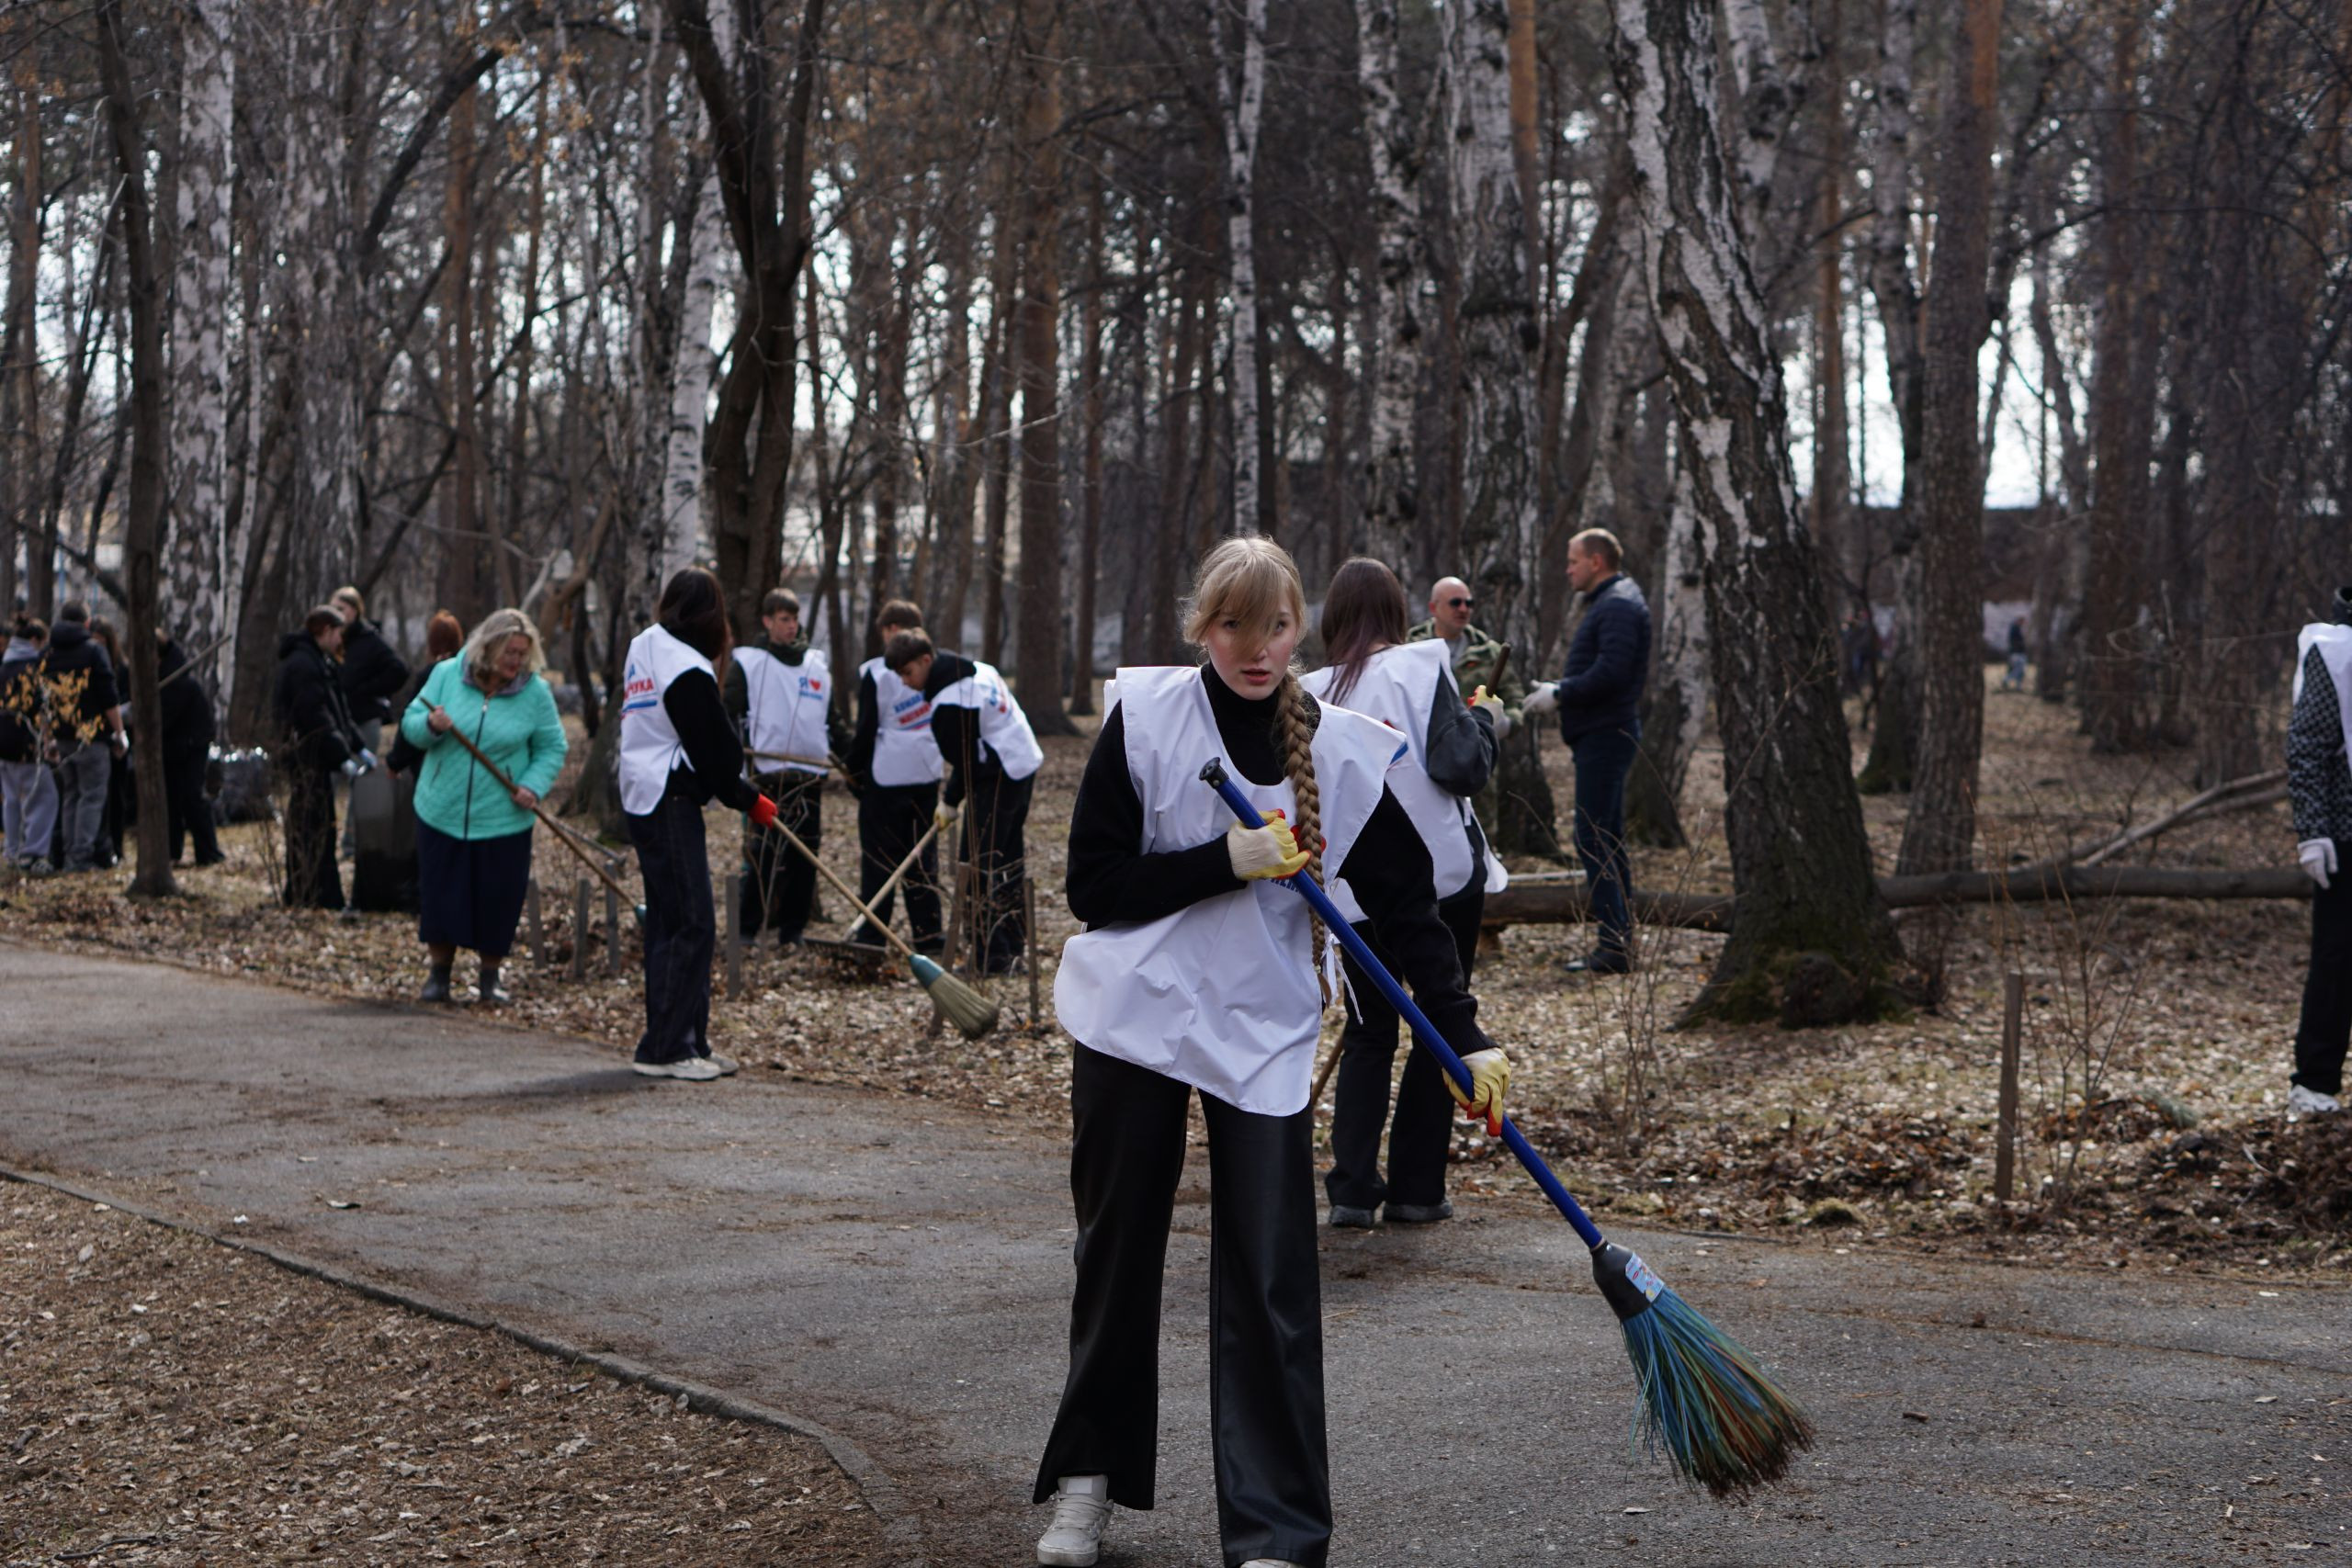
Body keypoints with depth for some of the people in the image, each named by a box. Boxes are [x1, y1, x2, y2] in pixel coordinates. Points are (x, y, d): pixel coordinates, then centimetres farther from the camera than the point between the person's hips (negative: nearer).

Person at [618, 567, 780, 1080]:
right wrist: (750, 800, -1)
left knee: (667, 921, 12)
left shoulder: (644, 647, 13)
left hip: (641, 800, 10)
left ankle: (685, 1042, 17)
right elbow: (713, 749, -13)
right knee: (691, 924, -7)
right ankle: (667, 1048, -6)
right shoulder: (688, 668, -16)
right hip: (670, 803, -10)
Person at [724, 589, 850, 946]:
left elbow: (833, 719, 22)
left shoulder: (818, 664, 16)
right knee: (765, 855, -7)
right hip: (769, 772, -4)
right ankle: (747, 927, 0)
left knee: (806, 855, 4)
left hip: (812, 773, 4)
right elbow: (729, 715, -3)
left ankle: (793, 928, 12)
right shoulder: (748, 663, 2)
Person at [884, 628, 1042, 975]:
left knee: (981, 867, -7)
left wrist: (950, 803, -2)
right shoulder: (973, 669, 10)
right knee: (1010, 862, 16)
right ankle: (1013, 950, 22)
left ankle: (991, 959, -8)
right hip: (1024, 767, 10)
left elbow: (966, 760, -16)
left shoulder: (951, 699, -20)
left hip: (997, 780, -10)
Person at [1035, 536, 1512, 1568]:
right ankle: (1088, 1478, 29)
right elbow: (1094, 886, -7)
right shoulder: (1145, 721, -5)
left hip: (1266, 1034, 0)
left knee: (1270, 1286, -6)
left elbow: (1407, 909, 3)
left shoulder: (1347, 753, -1)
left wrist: (1466, 1039, -5)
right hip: (1132, 1018, 0)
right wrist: (1227, 862, -17)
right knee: (1117, 1252, 11)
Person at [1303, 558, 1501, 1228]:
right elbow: (1461, 766, -16)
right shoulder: (1421, 667, -9)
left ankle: (1352, 1188, 5)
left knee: (1369, 1035, 14)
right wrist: (1483, 716, 2)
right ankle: (1415, 1189, 10)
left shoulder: (1309, 696, 1)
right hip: (1443, 875, -3)